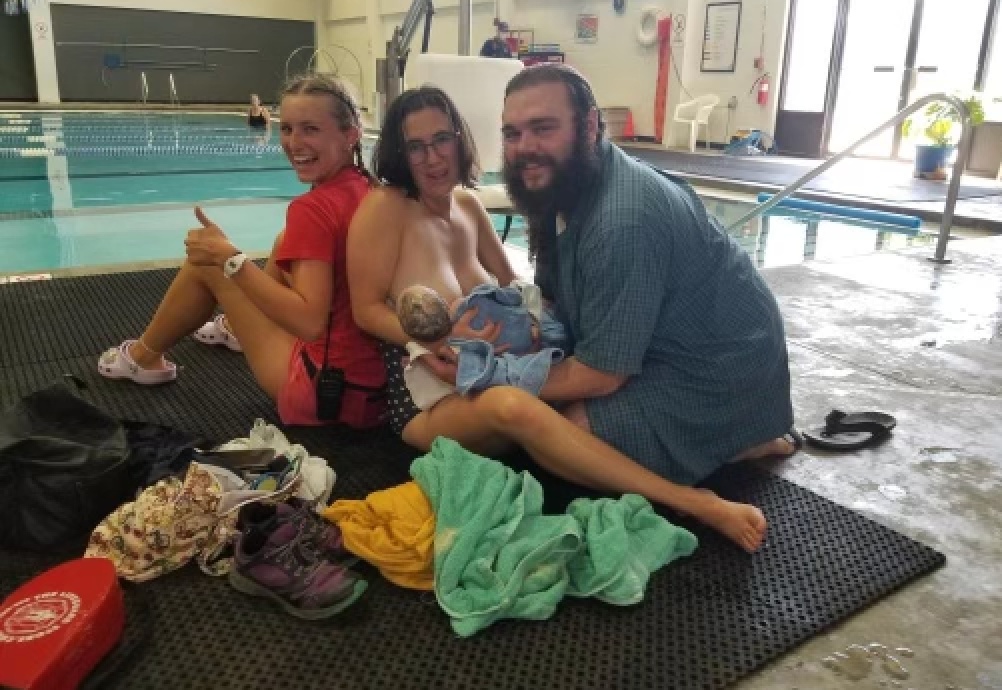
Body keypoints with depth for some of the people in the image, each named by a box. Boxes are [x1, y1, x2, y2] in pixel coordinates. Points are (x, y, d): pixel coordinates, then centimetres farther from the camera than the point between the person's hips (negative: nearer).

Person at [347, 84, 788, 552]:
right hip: (425, 396, -8)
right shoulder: (386, 206, -7)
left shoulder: (466, 205, 11)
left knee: (576, 414, -21)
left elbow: (512, 287, 19)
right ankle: (694, 502, -42)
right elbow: (367, 311, -8)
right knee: (512, 407, -39)